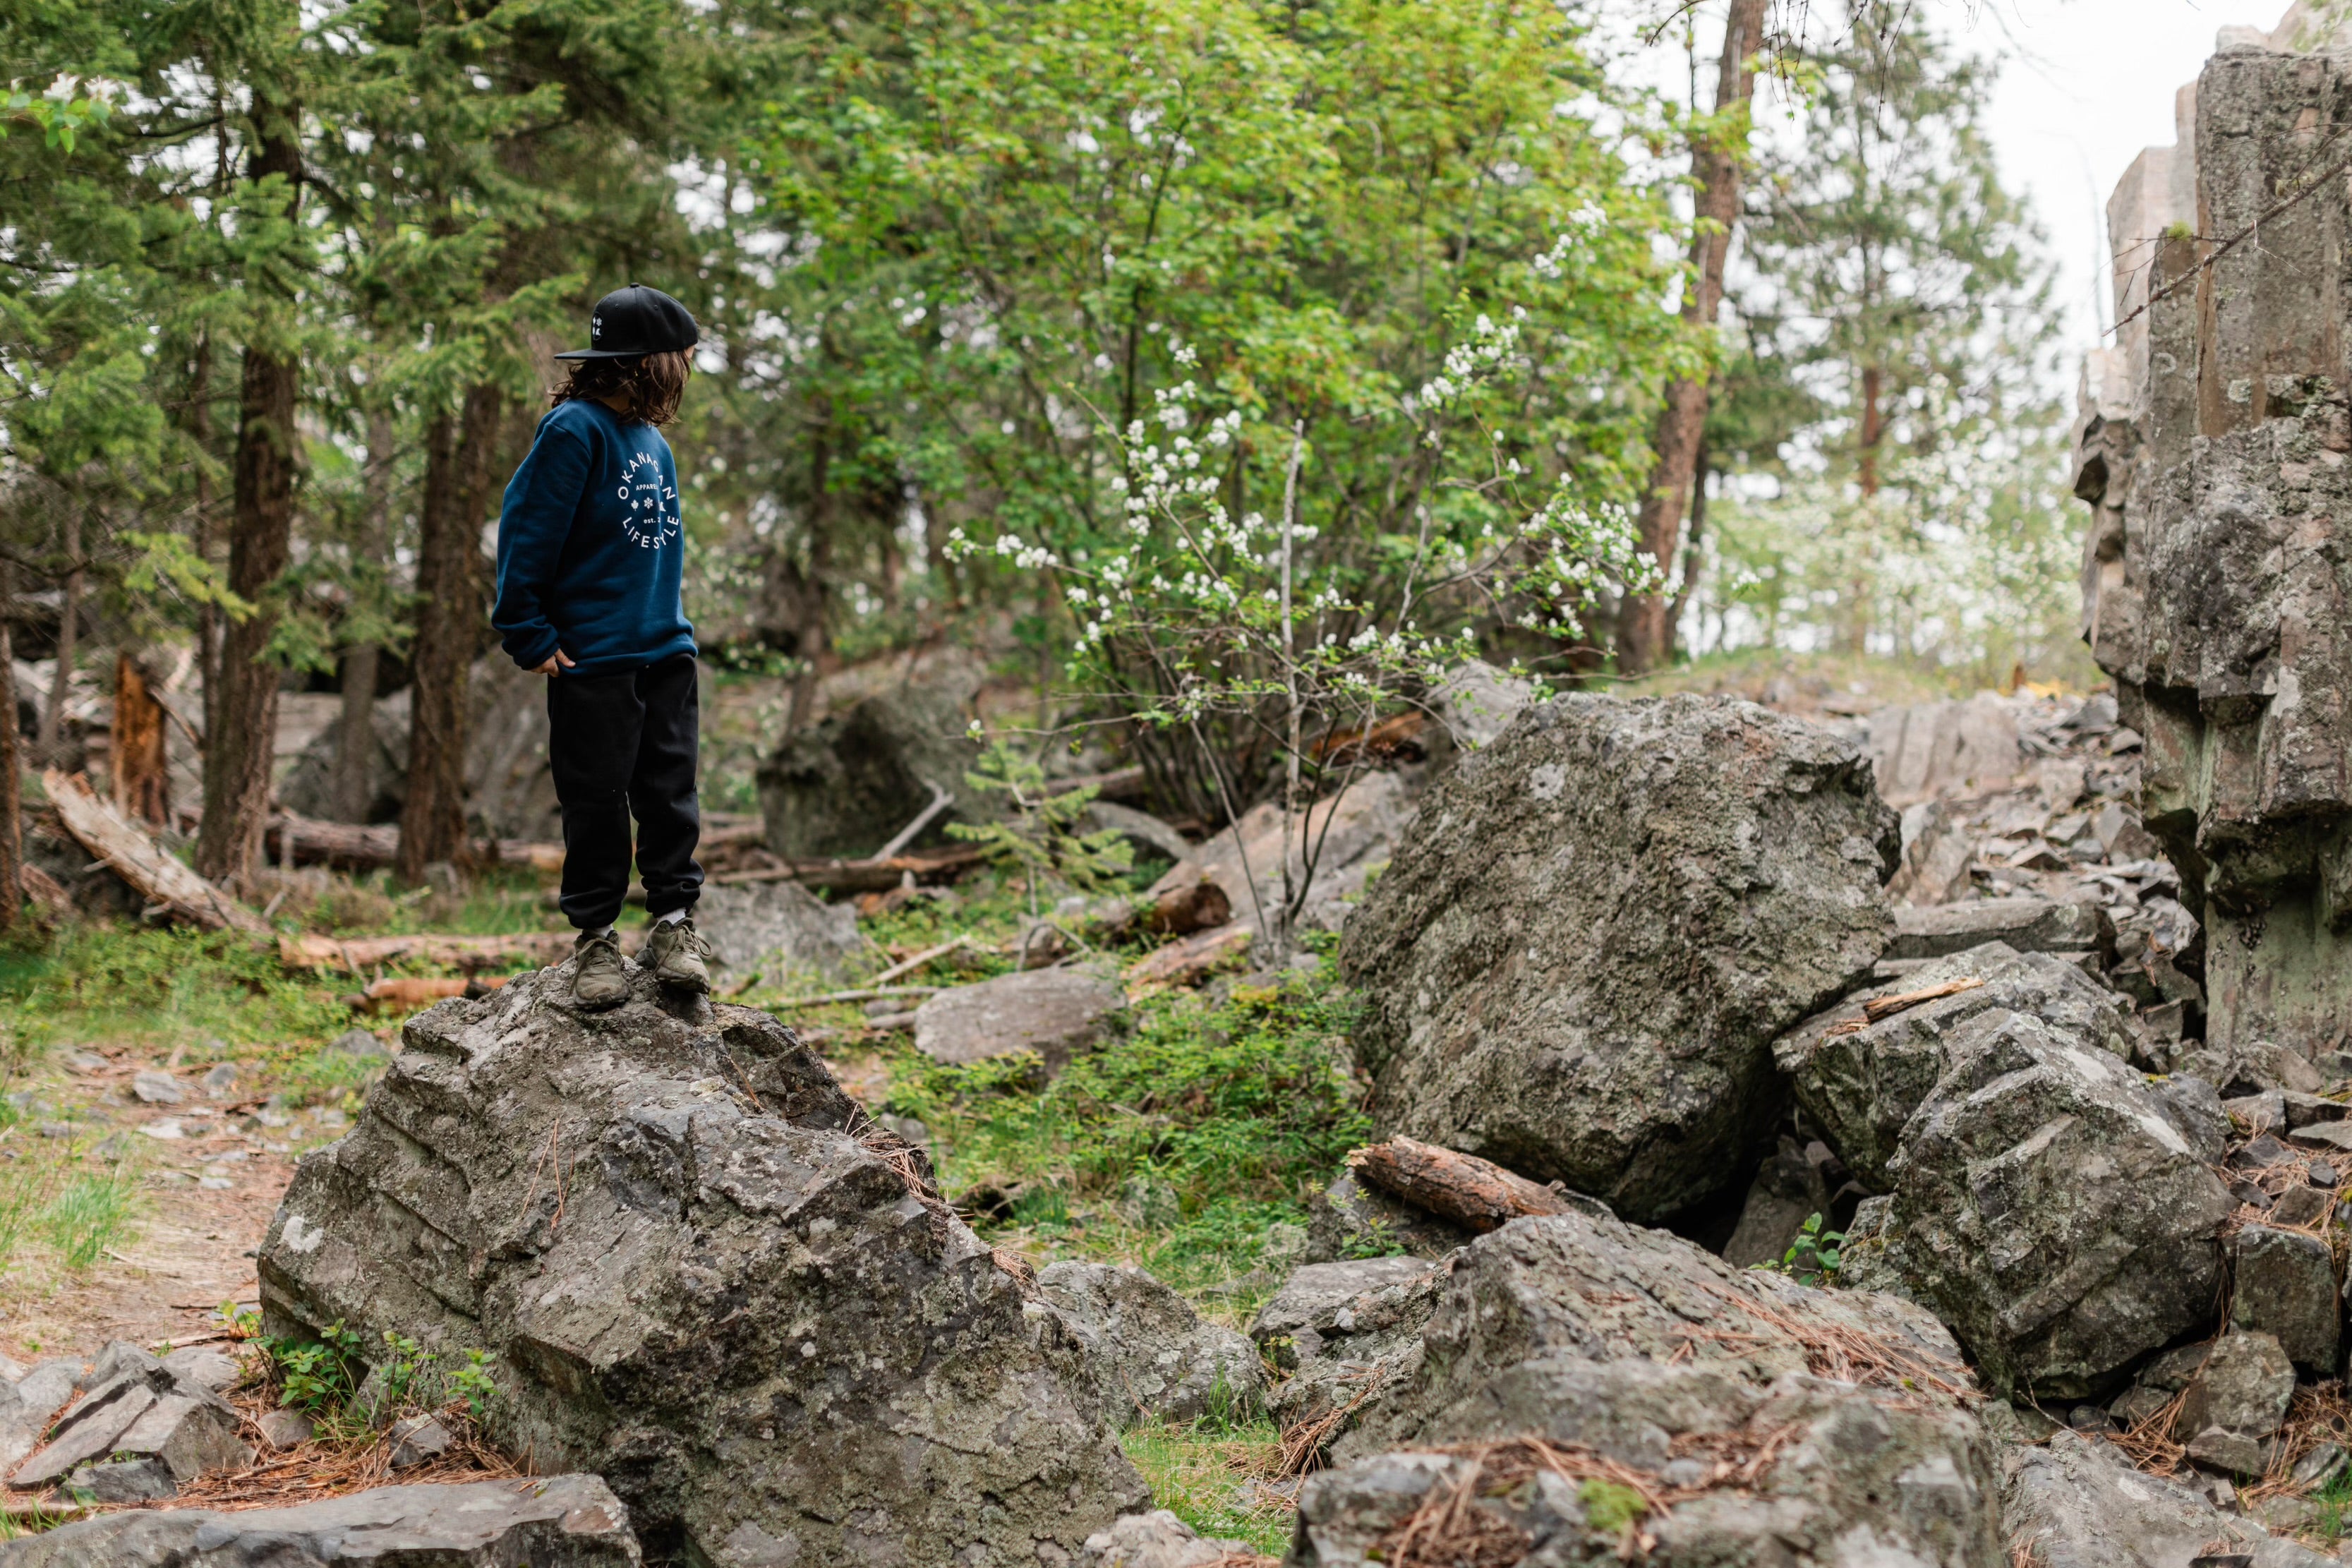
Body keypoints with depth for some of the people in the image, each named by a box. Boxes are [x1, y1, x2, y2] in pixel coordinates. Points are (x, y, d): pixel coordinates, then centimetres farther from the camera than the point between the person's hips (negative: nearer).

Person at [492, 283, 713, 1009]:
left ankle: (674, 921, 13)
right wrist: (530, 637, -12)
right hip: (593, 657, -7)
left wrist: (671, 623, 16)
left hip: (665, 650, 7)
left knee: (670, 790, 6)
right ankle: (596, 935, 11)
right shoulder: (575, 430, -11)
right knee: (597, 798, 1)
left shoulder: (653, 441, 13)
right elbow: (526, 534, -12)